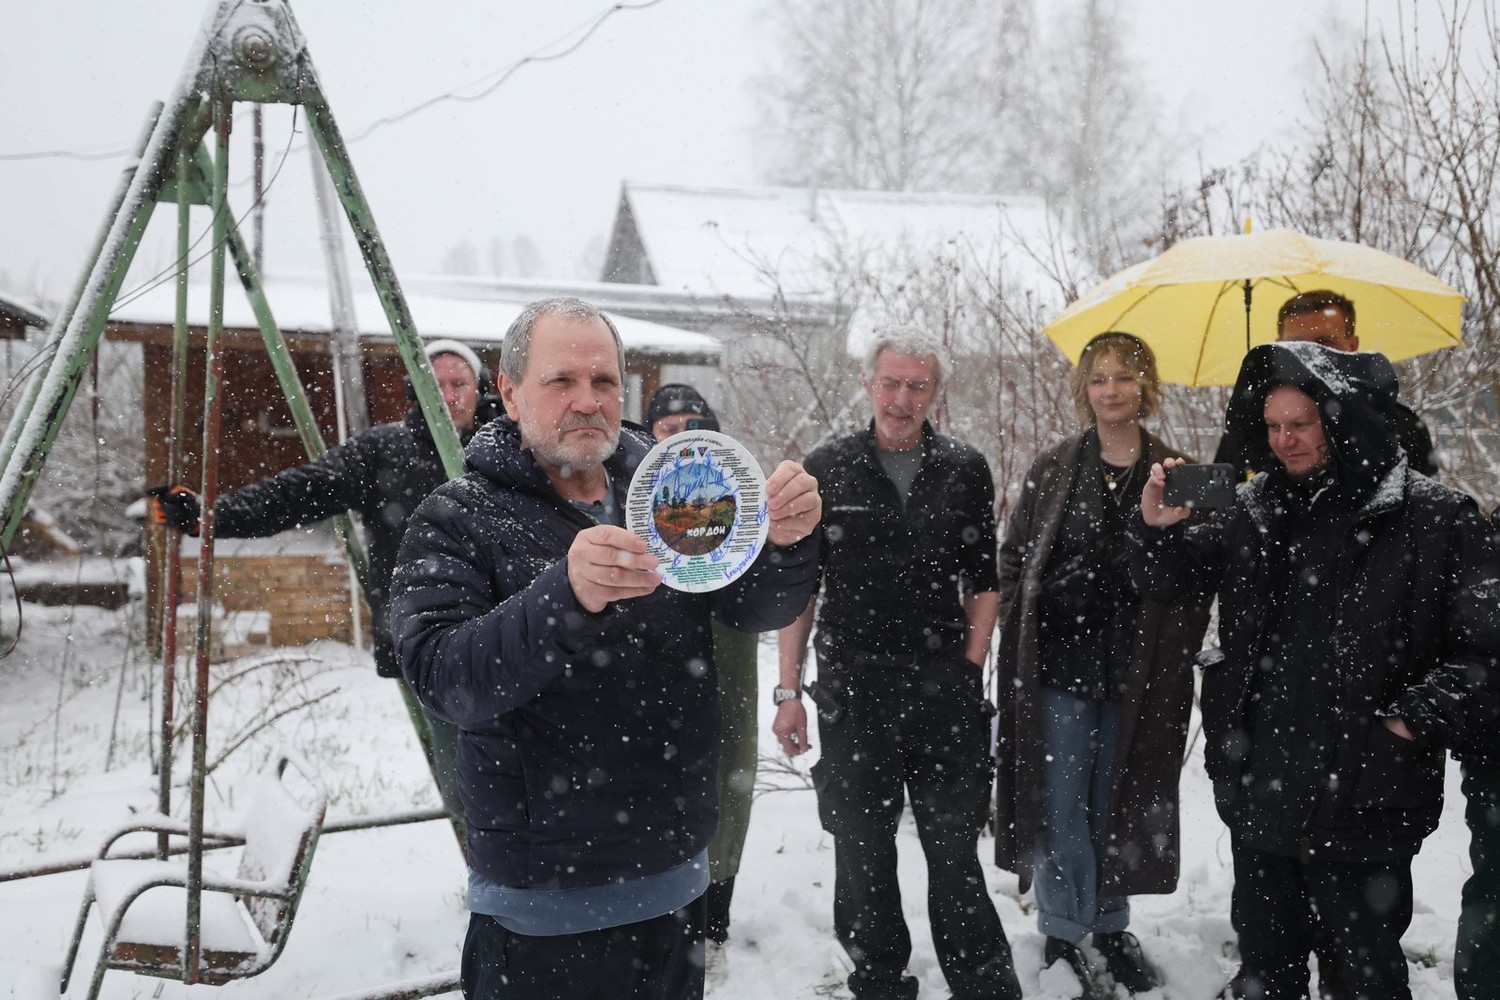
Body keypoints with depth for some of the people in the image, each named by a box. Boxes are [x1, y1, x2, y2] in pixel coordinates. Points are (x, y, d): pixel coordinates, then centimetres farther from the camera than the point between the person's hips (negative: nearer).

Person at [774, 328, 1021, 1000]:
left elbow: (982, 585, 11)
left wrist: (969, 672, 2)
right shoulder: (827, 470, 3)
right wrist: (789, 691, 1)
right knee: (863, 857, 8)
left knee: (956, 854, 5)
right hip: (852, 694, 0)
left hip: (945, 694, 0)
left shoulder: (965, 471, 5)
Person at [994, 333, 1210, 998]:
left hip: (1138, 674, 1)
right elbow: (1014, 556, 7)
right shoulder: (1052, 469, 3)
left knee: (1119, 803, 12)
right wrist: (1021, 637, 1)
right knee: (1061, 807, 2)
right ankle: (1062, 937, 16)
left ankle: (1110, 925, 29)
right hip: (1059, 667, 0)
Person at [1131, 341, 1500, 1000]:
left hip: (1364, 802, -4)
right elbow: (1168, 583, 11)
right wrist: (1157, 529, -9)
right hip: (1259, 791, 5)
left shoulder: (1433, 519, -8)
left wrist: (1422, 718, -16)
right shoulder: (1255, 514, 6)